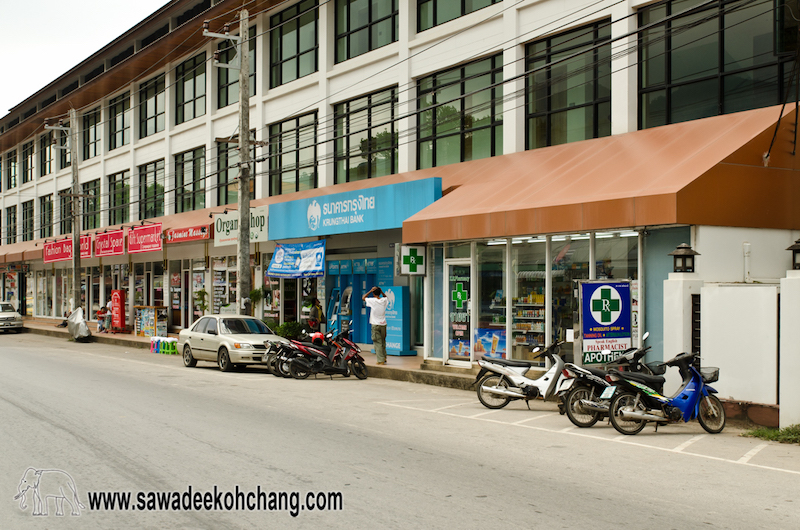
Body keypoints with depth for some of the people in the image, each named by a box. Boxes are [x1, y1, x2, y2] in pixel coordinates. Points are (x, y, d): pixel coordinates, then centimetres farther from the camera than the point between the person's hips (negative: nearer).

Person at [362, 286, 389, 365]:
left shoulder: (373, 300, -12)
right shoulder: (384, 300, 1)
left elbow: (363, 298, 4)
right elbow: (385, 297, 27)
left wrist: (370, 291, -1)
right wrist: (381, 291, 11)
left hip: (375, 325, -5)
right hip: (383, 324, 5)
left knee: (378, 343, -4)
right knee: (383, 342, 17)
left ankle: (381, 360, -8)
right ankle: (384, 358, 22)